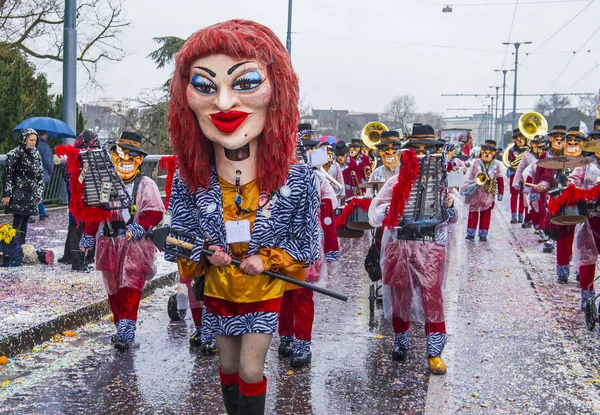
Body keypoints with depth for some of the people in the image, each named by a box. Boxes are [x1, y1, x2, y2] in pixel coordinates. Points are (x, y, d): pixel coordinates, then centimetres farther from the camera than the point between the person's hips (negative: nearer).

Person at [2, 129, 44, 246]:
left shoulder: (36, 154, 12)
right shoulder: (15, 154, -8)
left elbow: (40, 175, 17)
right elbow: (7, 175, -9)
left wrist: (39, 194, 14)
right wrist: (7, 194, -11)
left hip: (31, 195, 6)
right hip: (18, 195, -6)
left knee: (24, 223, 8)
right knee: (18, 223, -9)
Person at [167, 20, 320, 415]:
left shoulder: (298, 180, -21)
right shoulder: (189, 180, -16)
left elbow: (306, 245, -10)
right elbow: (179, 235, -2)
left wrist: (267, 261, -23)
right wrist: (206, 254, -20)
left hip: (265, 291, -2)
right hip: (218, 289, 3)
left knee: (251, 370, 4)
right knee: (228, 367, 18)